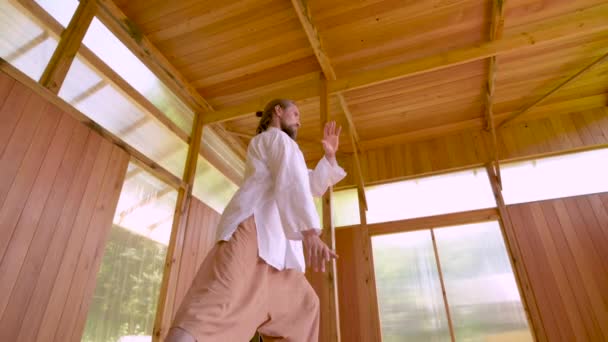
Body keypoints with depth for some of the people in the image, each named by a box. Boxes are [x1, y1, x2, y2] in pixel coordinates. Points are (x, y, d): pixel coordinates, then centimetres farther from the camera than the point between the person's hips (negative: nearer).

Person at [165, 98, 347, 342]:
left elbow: (315, 185, 37)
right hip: (254, 229, -10)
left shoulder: (273, 149, 37)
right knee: (222, 301, -29)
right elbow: (293, 182, -13)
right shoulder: (277, 138, 8)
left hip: (271, 244, 10)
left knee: (302, 306, 11)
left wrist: (330, 155, 27)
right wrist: (310, 233, -26)